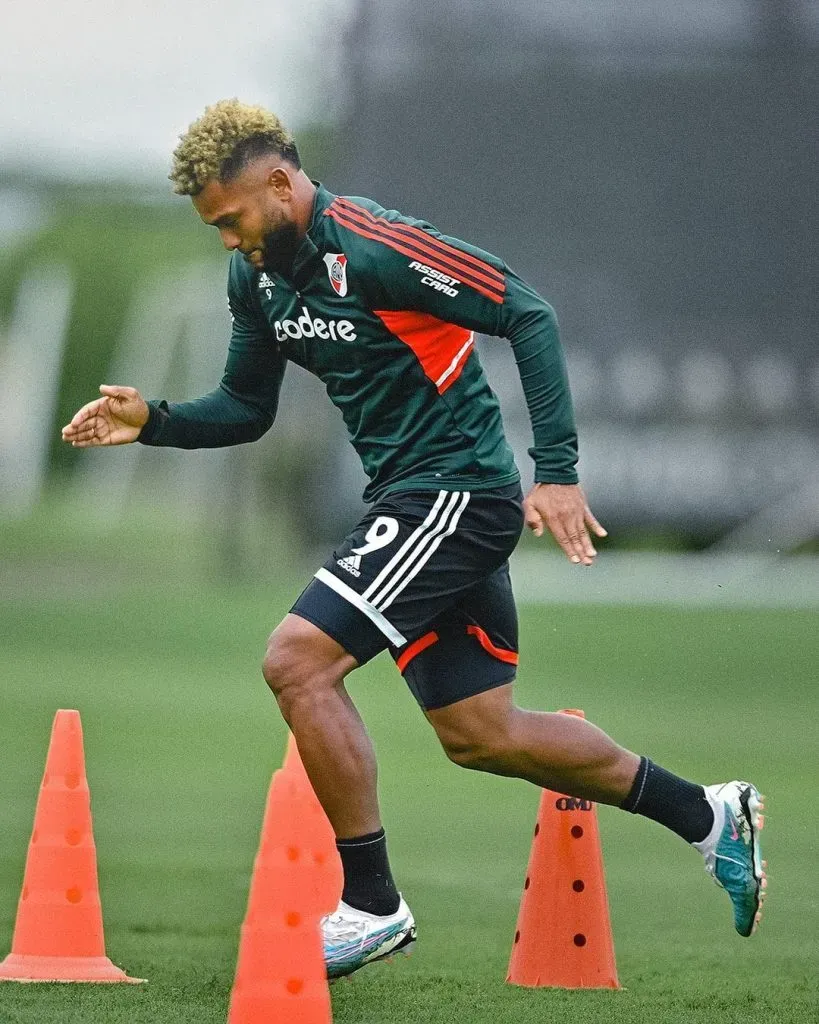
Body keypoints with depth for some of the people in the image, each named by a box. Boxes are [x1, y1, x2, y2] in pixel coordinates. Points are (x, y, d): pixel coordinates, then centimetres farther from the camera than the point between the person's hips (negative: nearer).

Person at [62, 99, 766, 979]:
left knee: (297, 661, -18)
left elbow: (528, 315, -20)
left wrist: (556, 472, -24)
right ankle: (708, 817, 28)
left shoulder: (371, 247, -19)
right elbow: (247, 408, 19)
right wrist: (152, 423, 1)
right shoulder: (256, 276, 7)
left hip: (454, 491, -10)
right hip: (412, 501, 10)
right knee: (479, 735, 14)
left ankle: (372, 905, -9)